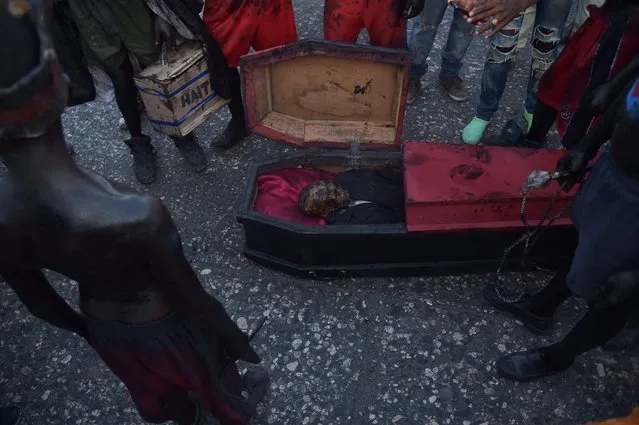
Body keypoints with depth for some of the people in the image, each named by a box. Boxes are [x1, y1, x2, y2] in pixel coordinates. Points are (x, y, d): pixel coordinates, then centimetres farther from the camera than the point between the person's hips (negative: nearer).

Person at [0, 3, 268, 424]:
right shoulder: (135, 216, -44)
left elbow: (38, 302, -4)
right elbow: (194, 303, -26)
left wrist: (87, 330, 17)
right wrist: (235, 339, -4)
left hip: (104, 328, 5)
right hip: (164, 327, -4)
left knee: (154, 388, 38)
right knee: (212, 375, 32)